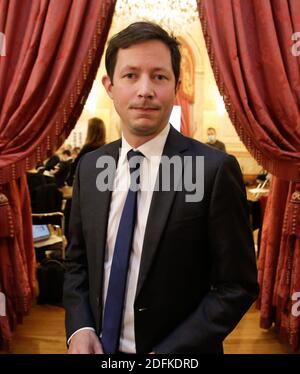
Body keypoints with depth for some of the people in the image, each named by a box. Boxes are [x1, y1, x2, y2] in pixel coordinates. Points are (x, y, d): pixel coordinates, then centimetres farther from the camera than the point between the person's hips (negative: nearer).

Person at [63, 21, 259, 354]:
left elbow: (237, 286, -14)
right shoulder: (89, 167, -4)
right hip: (99, 345, 4)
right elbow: (77, 261, 5)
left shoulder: (214, 169, -19)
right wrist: (79, 328, -9)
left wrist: (169, 352, -18)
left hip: (177, 351, -4)